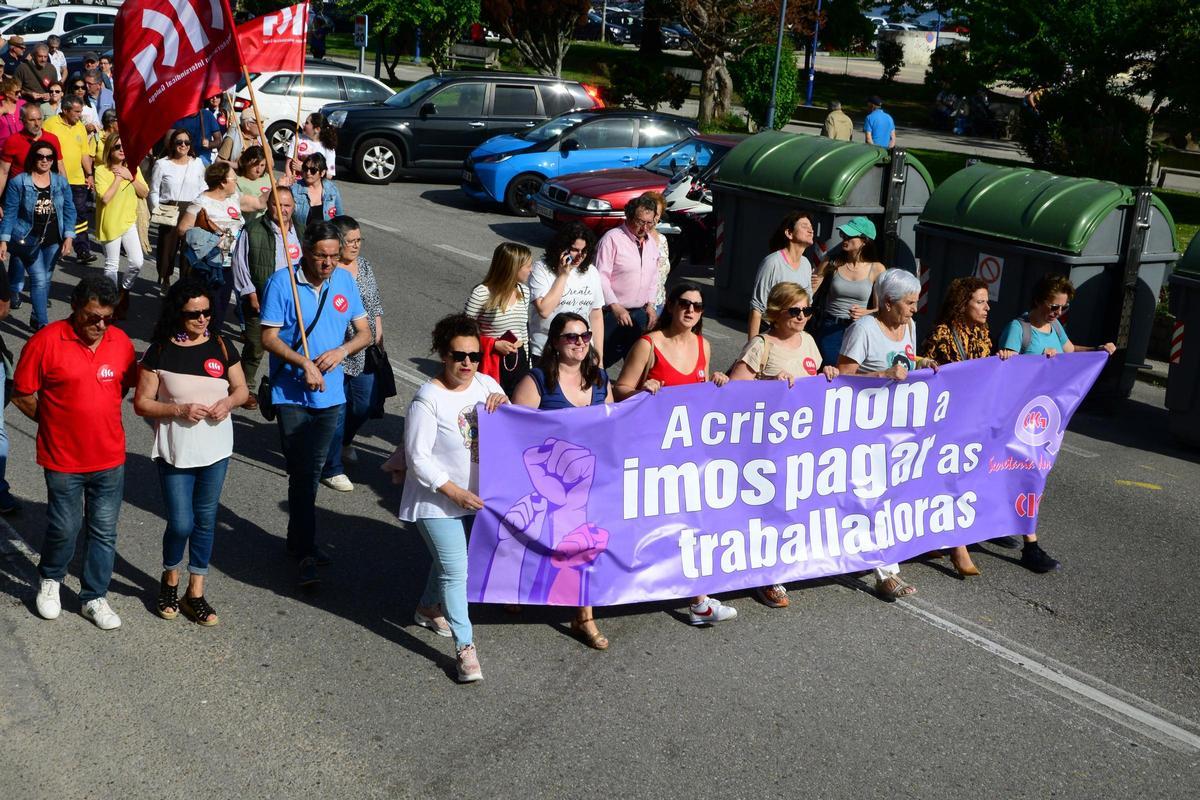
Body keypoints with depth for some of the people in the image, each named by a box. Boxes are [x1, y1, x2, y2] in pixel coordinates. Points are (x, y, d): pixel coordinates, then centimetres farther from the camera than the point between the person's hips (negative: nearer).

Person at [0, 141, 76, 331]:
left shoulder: (61, 182, 2)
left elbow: (69, 210, 5)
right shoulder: (18, 182, -8)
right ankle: (42, 325, -5)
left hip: (52, 241, 4)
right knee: (39, 280, -9)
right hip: (28, 241, -4)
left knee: (45, 280, 11)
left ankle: (36, 318, 27)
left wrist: (68, 236, -4)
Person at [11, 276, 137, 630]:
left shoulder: (121, 342, -2)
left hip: (110, 458, 3)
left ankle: (95, 597, 24)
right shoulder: (45, 342, -13)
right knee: (65, 528, 7)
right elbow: (22, 395, -5)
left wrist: (98, 416, 8)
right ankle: (50, 579, 36)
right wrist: (56, 423, 2)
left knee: (104, 531, 9)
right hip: (63, 459, -3)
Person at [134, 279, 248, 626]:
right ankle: (170, 580, 28)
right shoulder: (160, 352, -9)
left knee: (205, 522, 11)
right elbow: (141, 403, -6)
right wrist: (180, 409, -20)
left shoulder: (221, 346, 0)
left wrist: (228, 402, -13)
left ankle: (195, 593, 23)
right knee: (180, 524, -2)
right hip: (175, 452, -3)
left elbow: (241, 389, 9)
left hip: (216, 451, 3)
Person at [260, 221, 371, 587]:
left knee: (312, 472, 17)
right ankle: (306, 552, 2)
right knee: (302, 474, -5)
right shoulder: (282, 282, -11)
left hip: (330, 393, 5)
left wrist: (341, 351, -13)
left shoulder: (344, 281, 2)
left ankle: (298, 539, 33)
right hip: (291, 394, -5)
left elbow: (364, 332, 6)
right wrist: (304, 363, -25)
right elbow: (269, 338, -12)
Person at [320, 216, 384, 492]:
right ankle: (332, 468, 13)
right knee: (336, 408, 0)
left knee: (366, 402, 13)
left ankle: (344, 441, 43)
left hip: (364, 352, 7)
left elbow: (375, 303, 18)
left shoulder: (364, 265, 9)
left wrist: (377, 334, 15)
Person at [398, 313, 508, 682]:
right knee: (455, 569, -9)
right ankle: (465, 647, -3)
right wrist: (455, 492, -22)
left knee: (450, 559, 23)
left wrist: (504, 406, -15)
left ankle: (428, 609, 48)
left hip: (476, 494, 7)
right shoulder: (428, 399, -20)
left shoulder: (486, 385, -1)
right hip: (437, 500, -7)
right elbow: (418, 457, -20)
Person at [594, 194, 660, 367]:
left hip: (639, 313, 7)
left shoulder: (652, 243, 11)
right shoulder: (612, 239, -12)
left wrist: (650, 304, 10)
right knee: (604, 359, -2)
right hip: (612, 313, -7)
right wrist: (615, 307, -20)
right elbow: (601, 277, -16)